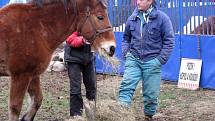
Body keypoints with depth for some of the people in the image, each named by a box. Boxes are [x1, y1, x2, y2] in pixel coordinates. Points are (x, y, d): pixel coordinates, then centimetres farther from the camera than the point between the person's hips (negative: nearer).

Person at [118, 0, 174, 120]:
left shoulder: (162, 18, -6)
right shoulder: (132, 19, 5)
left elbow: (169, 41, -5)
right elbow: (126, 38, 20)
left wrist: (160, 60, -10)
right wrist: (126, 52, 2)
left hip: (152, 62, -2)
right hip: (133, 60, 3)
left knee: (151, 94, 7)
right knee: (126, 86, -15)